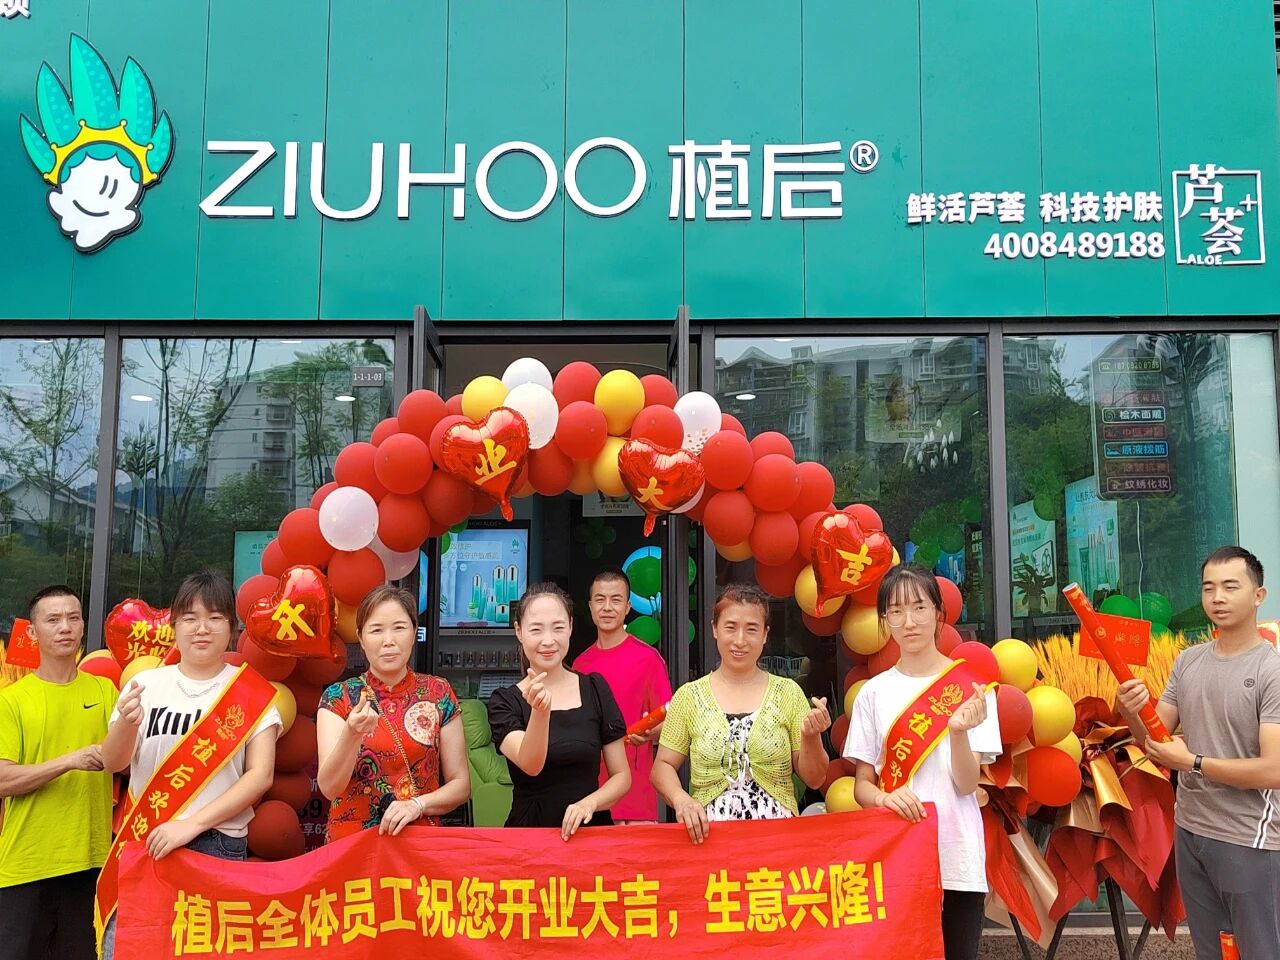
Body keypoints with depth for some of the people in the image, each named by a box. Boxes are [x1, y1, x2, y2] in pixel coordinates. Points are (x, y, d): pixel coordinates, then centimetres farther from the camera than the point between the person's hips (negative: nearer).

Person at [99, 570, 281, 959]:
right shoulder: (147, 684, 6)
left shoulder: (251, 693, -1)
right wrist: (127, 722, -21)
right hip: (143, 841, 2)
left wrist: (192, 824, -15)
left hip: (217, 845, -2)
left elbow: (260, 774, -6)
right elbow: (112, 763, 1)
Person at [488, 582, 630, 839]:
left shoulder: (596, 689, 6)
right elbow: (531, 765, -14)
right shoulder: (504, 701, 2)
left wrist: (589, 803, -10)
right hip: (528, 833, -1)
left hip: (591, 829, 1)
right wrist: (540, 710, -30)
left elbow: (622, 776, 7)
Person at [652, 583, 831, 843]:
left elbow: (814, 780, 9)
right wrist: (679, 798, -10)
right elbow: (663, 766, 9)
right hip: (706, 834, 0)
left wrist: (811, 738, -9)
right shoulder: (688, 696, 5)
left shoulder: (789, 692, 6)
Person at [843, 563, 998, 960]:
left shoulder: (971, 686, -2)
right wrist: (884, 797, -17)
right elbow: (861, 785, 4)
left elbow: (967, 784, -7)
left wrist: (959, 731, -25)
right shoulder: (873, 692, 3)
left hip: (958, 859, -1)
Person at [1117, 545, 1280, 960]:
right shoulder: (1188, 661, 4)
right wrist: (1133, 716, -15)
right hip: (1188, 830, 6)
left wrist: (1193, 762, -15)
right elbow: (1155, 738, 7)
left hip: (1247, 840, -6)